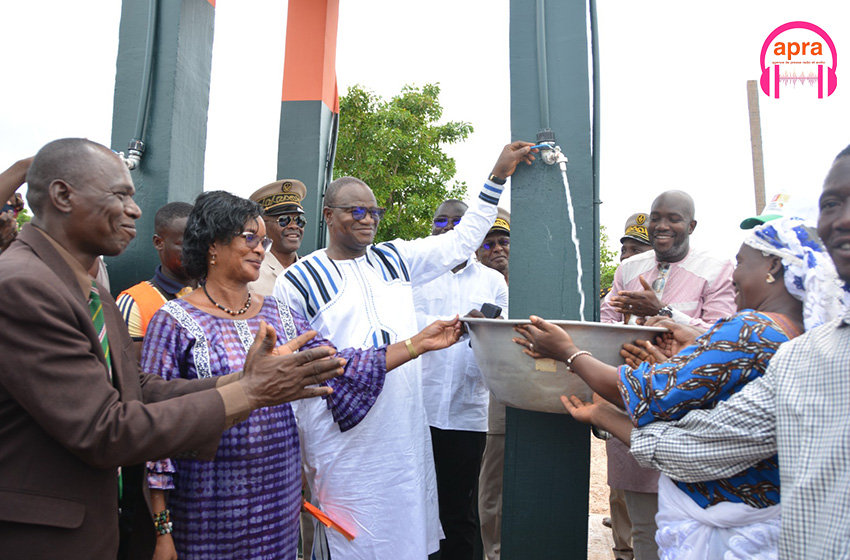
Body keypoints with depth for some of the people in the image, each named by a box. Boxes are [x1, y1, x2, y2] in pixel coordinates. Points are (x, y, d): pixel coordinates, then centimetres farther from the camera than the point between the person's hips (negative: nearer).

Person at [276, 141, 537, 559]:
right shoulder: (299, 281, -5)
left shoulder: (397, 259, 8)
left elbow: (463, 239, 14)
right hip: (345, 450, -4)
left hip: (408, 441, 5)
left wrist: (499, 175, 11)